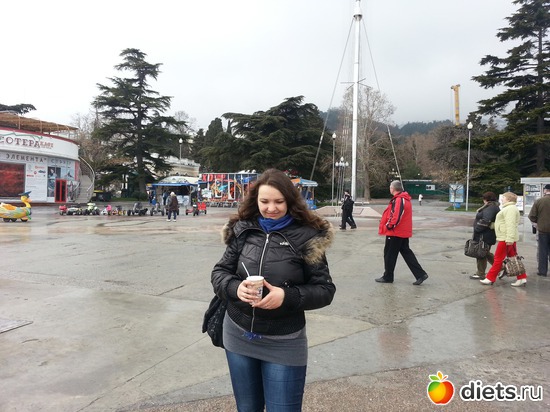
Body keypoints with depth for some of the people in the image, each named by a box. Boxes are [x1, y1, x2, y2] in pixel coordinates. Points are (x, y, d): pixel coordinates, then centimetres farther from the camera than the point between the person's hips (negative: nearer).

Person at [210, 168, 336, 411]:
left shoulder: (306, 236, -12)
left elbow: (325, 290, -9)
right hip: (238, 337, 4)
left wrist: (287, 296, -25)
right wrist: (235, 288, -19)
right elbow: (219, 272, 3)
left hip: (284, 344, -3)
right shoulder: (242, 230, -3)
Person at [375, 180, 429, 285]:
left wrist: (389, 225, -16)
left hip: (395, 233, -10)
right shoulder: (404, 199, 13)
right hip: (404, 232, 10)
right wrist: (390, 224, 15)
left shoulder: (399, 200, -19)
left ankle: (387, 277, 13)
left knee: (389, 254, 3)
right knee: (406, 252, 13)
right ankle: (420, 274, 10)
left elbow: (397, 216, -28)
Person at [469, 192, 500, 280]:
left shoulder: (490, 207, -18)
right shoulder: (494, 206, 15)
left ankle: (480, 274, 10)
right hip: (488, 235, 11)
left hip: (484, 236, -11)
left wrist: (476, 229, -19)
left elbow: (486, 221, -27)